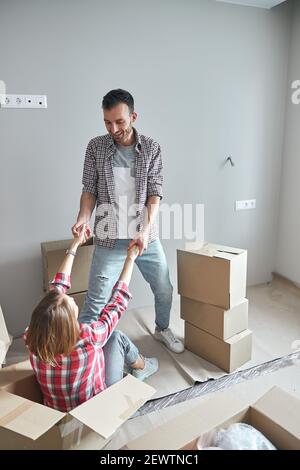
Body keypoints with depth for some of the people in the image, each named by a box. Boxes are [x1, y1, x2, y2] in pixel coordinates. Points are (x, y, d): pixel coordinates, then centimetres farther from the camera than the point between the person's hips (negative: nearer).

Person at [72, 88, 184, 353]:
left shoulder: (151, 148, -3)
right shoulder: (96, 147, -3)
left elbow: (154, 194, -8)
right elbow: (90, 190, 1)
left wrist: (145, 231, -21)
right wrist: (83, 218, -18)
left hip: (146, 237, 2)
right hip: (109, 239, -1)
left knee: (164, 291, 15)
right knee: (96, 299, 2)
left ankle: (162, 329, 43)